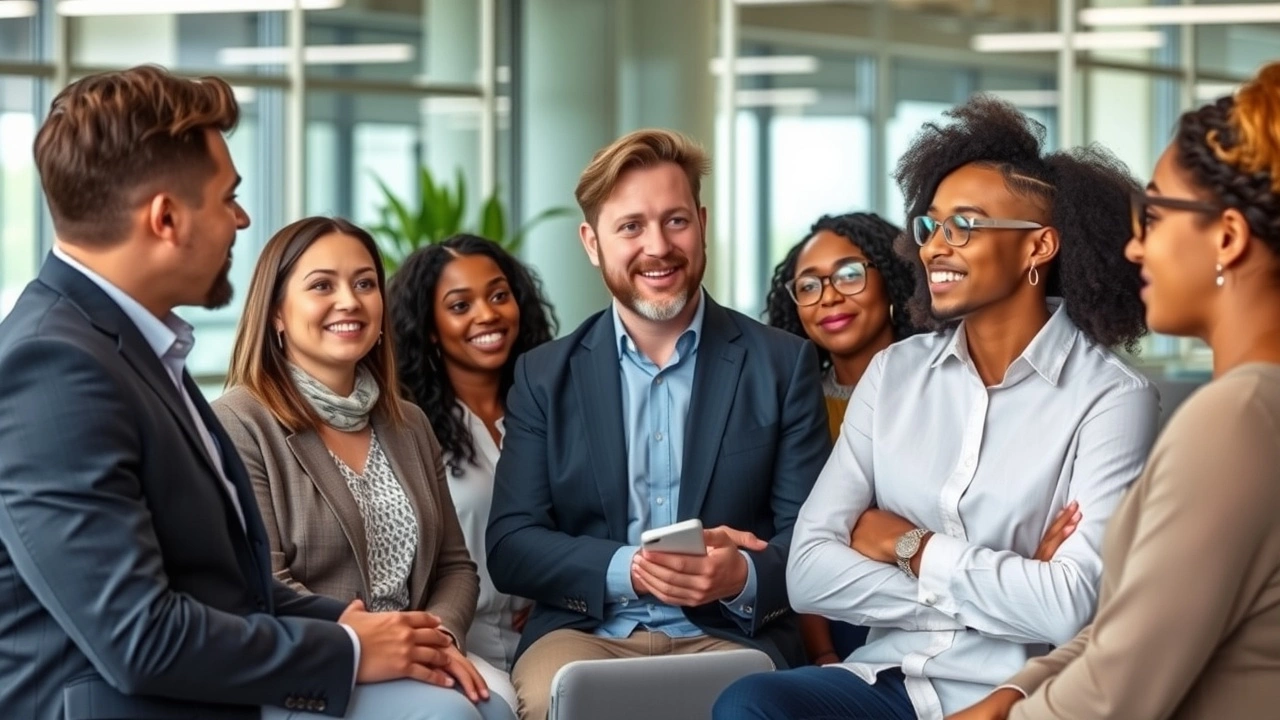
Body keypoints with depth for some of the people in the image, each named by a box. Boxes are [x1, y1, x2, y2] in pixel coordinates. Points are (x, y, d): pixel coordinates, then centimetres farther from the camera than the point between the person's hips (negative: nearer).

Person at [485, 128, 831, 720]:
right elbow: (510, 546, 4)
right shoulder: (546, 376, 10)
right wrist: (629, 569, -14)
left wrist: (742, 577, -20)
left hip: (727, 638, 0)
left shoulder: (781, 364, 6)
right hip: (582, 633, 1)